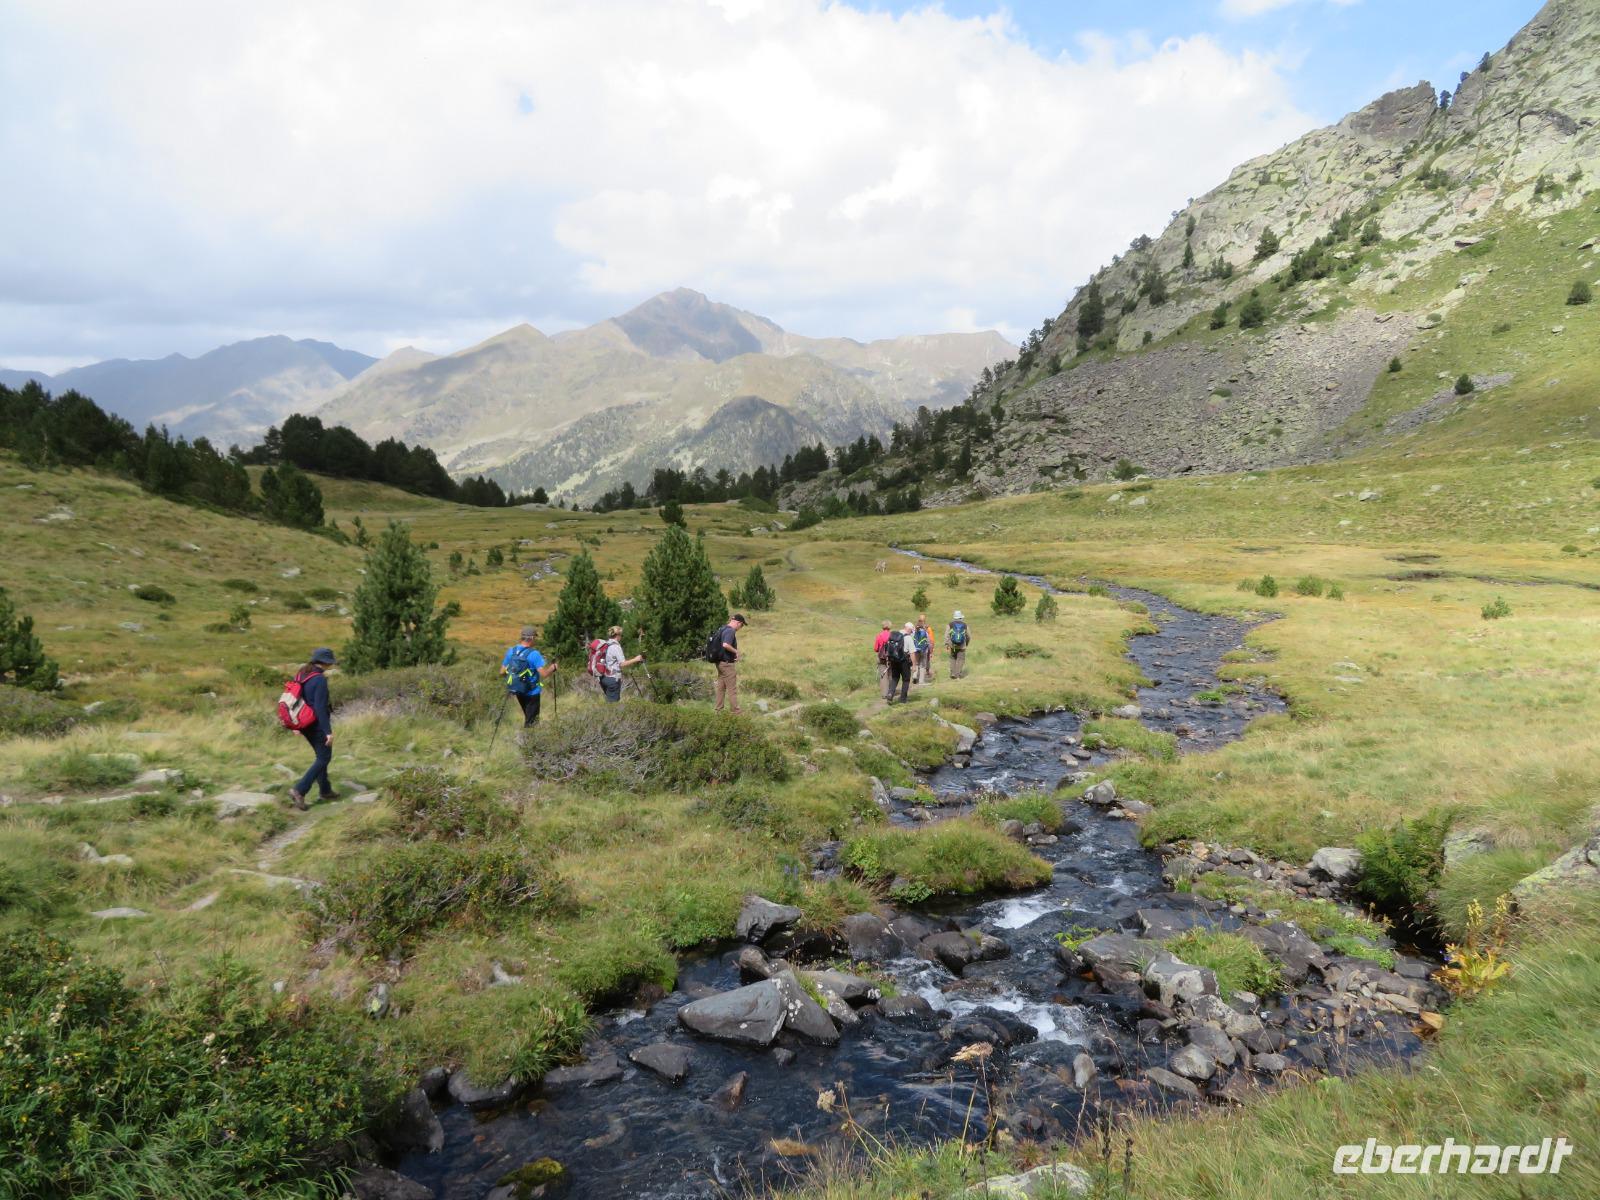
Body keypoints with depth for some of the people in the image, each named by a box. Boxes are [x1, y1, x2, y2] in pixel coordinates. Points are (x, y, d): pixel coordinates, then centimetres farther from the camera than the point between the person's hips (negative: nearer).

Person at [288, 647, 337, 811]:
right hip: (317, 725, -9)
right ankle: (299, 790, -6)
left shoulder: (301, 674, 4)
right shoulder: (320, 679, -22)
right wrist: (328, 731, -21)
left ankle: (325, 790, 30)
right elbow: (320, 707, -25)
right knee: (324, 758, 4)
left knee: (321, 755, 22)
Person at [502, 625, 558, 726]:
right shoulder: (534, 654, -22)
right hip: (532, 692, -6)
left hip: (517, 691, 6)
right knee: (531, 721, 9)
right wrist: (552, 667, -6)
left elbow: (502, 672, 0)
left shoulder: (511, 651, -5)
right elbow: (544, 674, -25)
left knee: (527, 716, 26)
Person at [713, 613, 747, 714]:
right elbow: (725, 645, -33)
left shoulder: (722, 629, 13)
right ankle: (734, 711, 3)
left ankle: (719, 710, 16)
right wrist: (736, 651, -17)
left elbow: (719, 644, 22)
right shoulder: (730, 631, -17)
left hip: (720, 663, 9)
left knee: (721, 687, 13)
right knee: (732, 689, -2)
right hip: (727, 664, -9)